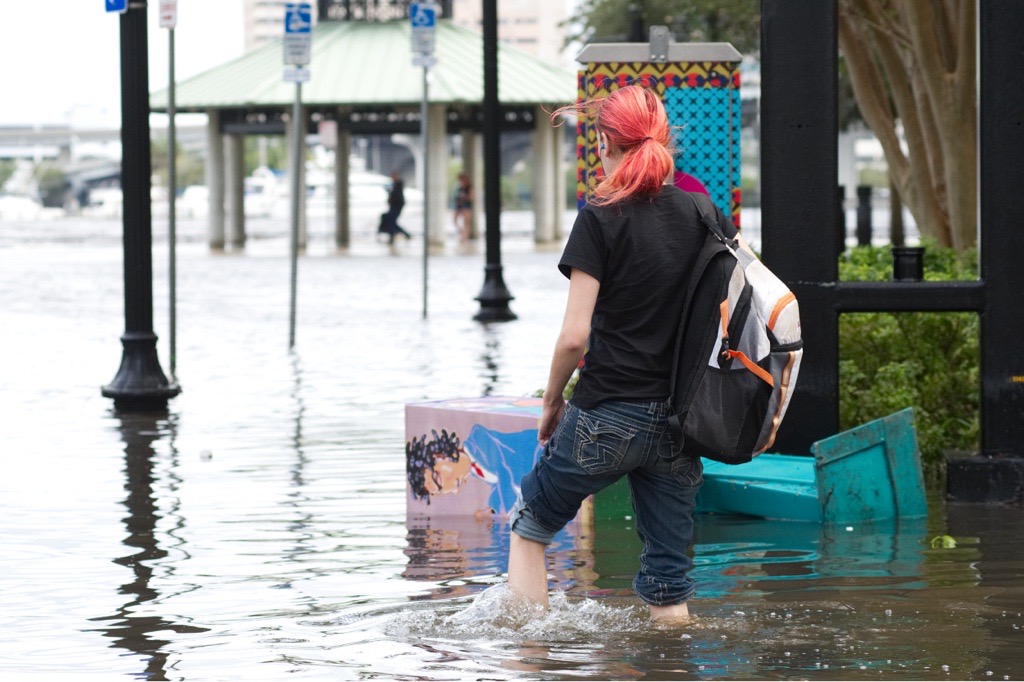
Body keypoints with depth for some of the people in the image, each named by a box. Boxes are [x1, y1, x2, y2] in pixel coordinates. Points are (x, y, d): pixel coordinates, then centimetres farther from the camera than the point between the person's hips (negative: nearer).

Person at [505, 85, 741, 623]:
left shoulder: (601, 218, -11)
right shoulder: (702, 213, 4)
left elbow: (575, 335, -16)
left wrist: (552, 401, 1)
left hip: (607, 416, -4)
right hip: (681, 419, 4)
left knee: (529, 525, 18)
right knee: (668, 581, 9)